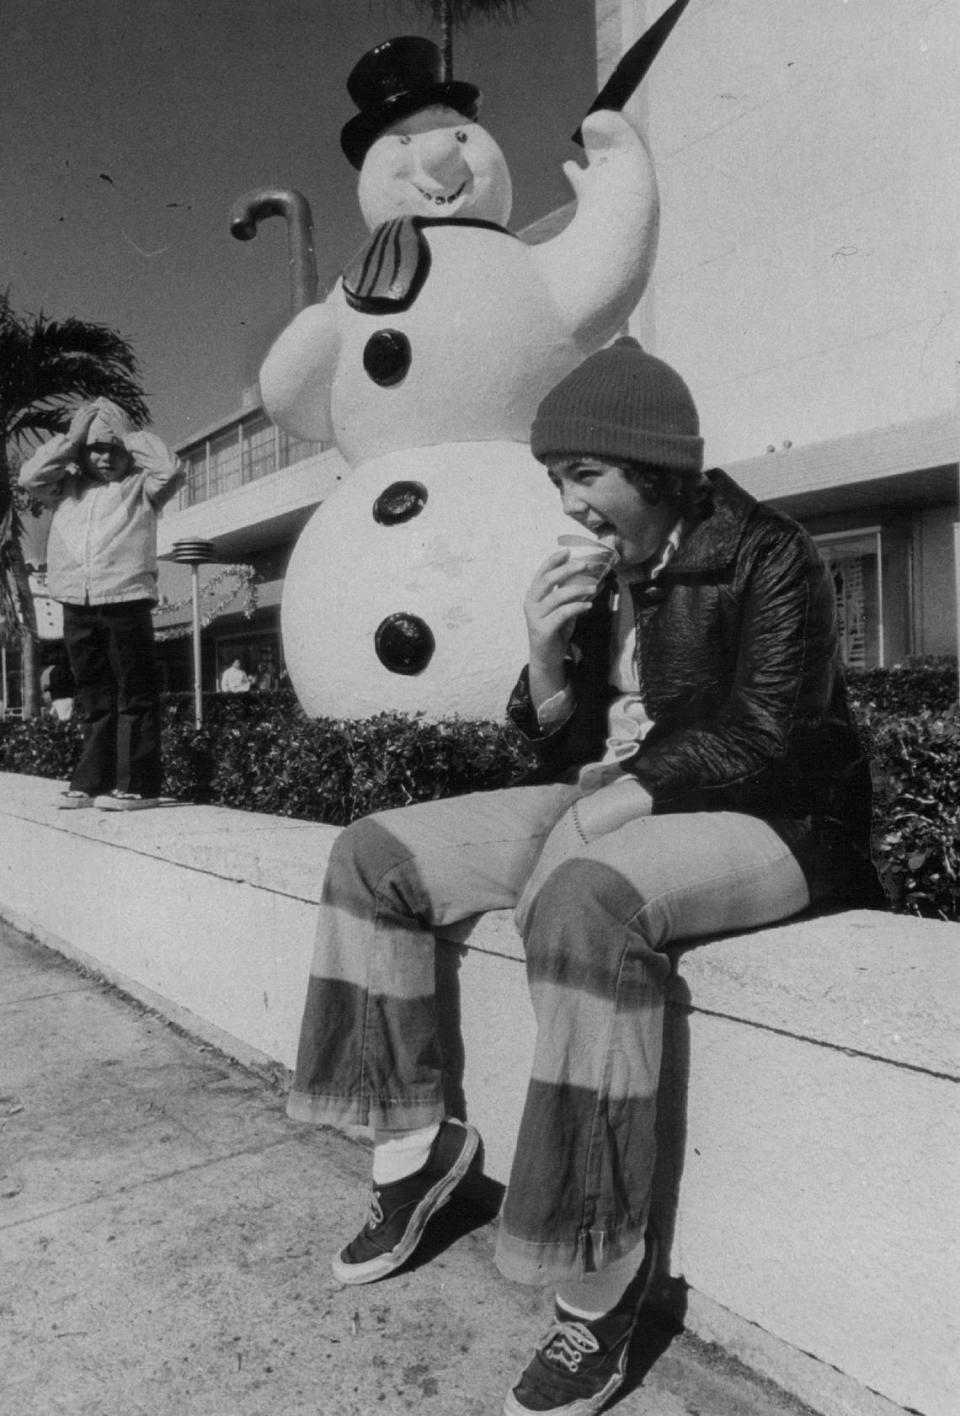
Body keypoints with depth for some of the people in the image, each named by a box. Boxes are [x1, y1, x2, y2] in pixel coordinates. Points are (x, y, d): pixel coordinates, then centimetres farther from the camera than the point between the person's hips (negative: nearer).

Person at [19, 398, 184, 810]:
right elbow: (30, 476, 9)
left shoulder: (140, 487, 11)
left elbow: (170, 471, -4)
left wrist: (130, 433, 6)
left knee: (135, 695, -3)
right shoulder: (68, 487, 20)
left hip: (126, 600, -4)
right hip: (77, 606, 4)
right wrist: (72, 437, 10)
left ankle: (137, 784, -2)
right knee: (93, 698, 9)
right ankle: (92, 782, 14)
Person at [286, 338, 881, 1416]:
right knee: (375, 854, -4)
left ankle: (601, 1280, -25)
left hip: (766, 821, -7)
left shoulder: (769, 558, -8)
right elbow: (560, 742, 10)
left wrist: (602, 810, -24)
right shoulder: (602, 575, 9)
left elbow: (760, 741, -16)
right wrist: (545, 658, -10)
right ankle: (412, 1138, 5)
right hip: (605, 809, 7)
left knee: (583, 896, -40)